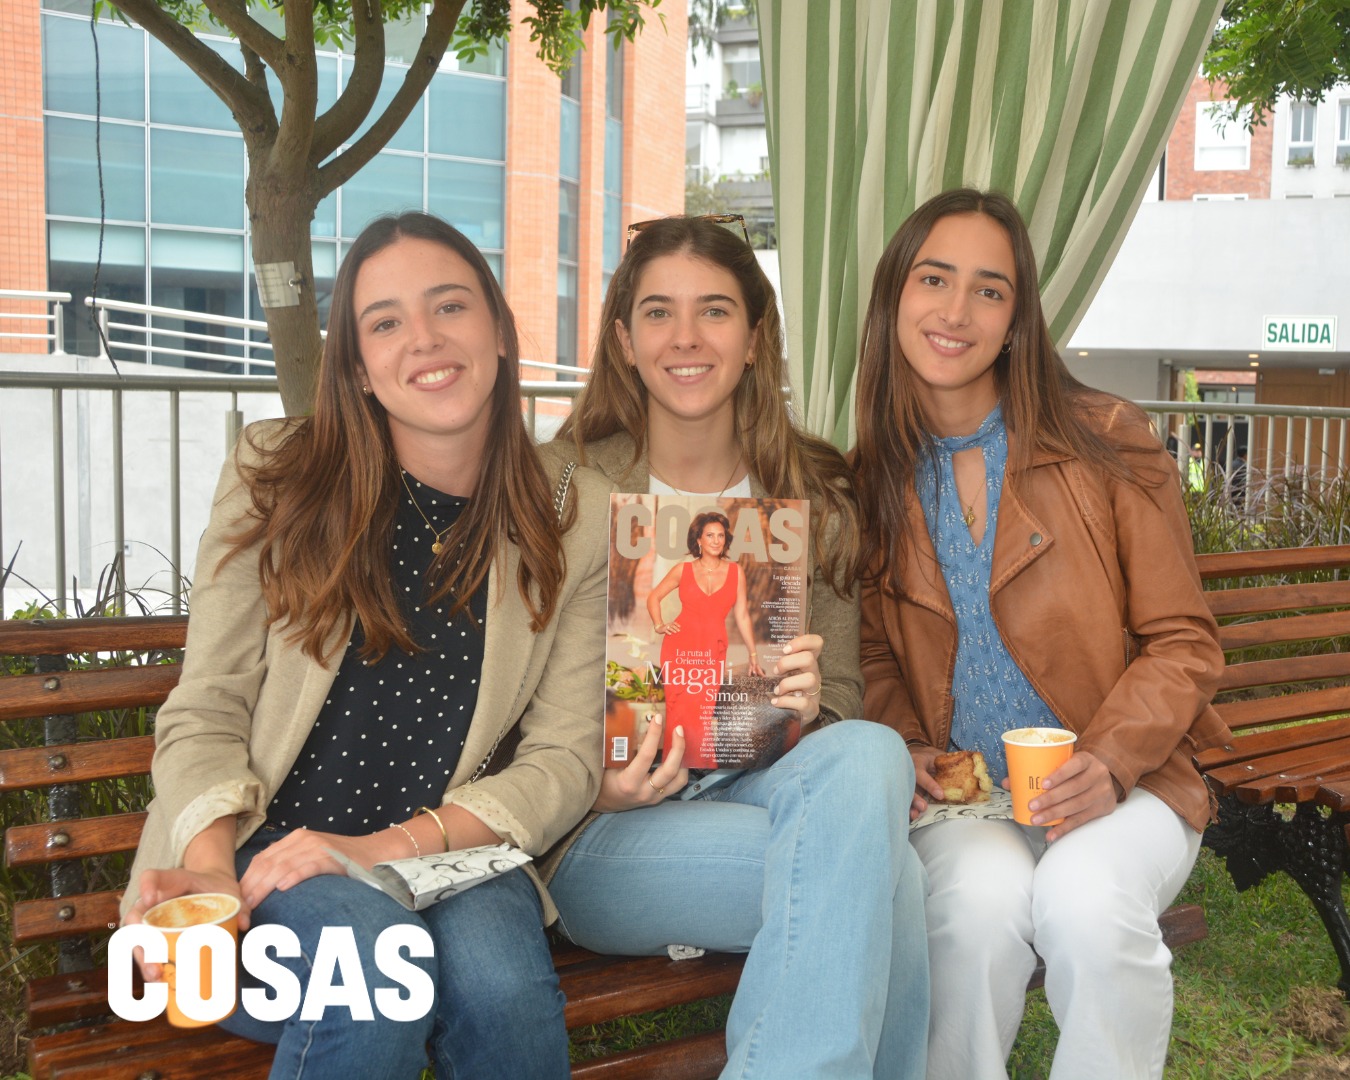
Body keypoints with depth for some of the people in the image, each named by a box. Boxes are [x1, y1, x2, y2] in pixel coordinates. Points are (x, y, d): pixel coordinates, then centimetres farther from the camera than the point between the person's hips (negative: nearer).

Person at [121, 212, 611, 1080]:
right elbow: (206, 715, 0)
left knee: (503, 985, -31)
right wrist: (209, 869, -18)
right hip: (271, 853, -1)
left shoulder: (576, 517, 2)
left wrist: (394, 845, -16)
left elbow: (566, 757, -2)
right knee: (377, 958, -33)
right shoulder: (279, 480, 1)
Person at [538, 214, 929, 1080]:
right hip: (601, 836, -3)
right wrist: (594, 783, -19)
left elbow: (844, 699, 10)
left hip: (764, 792, 4)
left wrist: (810, 704, -14)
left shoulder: (816, 496, 9)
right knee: (881, 868, -29)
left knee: (868, 754, -33)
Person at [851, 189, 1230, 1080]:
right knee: (983, 894, -31)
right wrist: (904, 753, -7)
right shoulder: (871, 478, 5)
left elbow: (1183, 642, 0)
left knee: (1085, 895, -32)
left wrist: (1110, 760, -16)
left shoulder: (1109, 445, -2)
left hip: (1124, 786, -1)